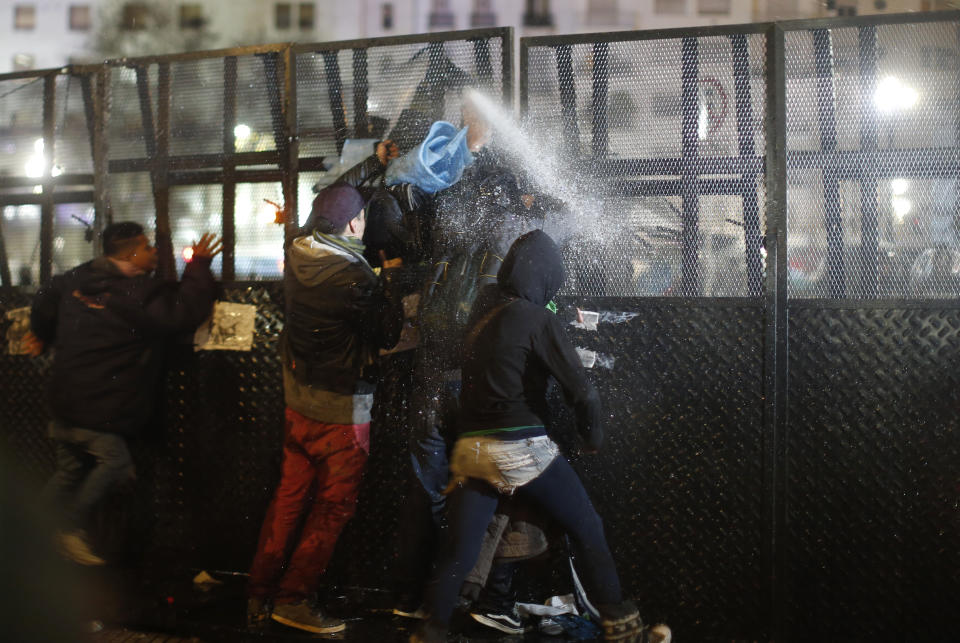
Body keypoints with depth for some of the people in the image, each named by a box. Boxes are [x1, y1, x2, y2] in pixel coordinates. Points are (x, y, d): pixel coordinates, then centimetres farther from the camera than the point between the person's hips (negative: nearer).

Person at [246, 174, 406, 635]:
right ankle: (295, 597, 8)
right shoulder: (354, 277, -25)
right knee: (333, 505, 5)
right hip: (342, 410, -7)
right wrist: (389, 277, -5)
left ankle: (259, 596, 20)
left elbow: (327, 204, 16)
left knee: (290, 496, 15)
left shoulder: (297, 256, -3)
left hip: (298, 402, 7)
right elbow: (388, 333, -13)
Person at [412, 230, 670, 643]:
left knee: (459, 550, 9)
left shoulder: (481, 312, 9)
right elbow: (579, 387, -12)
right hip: (522, 449, -6)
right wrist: (594, 435, 3)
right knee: (588, 532, 7)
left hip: (471, 449, 6)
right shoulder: (536, 319, -9)